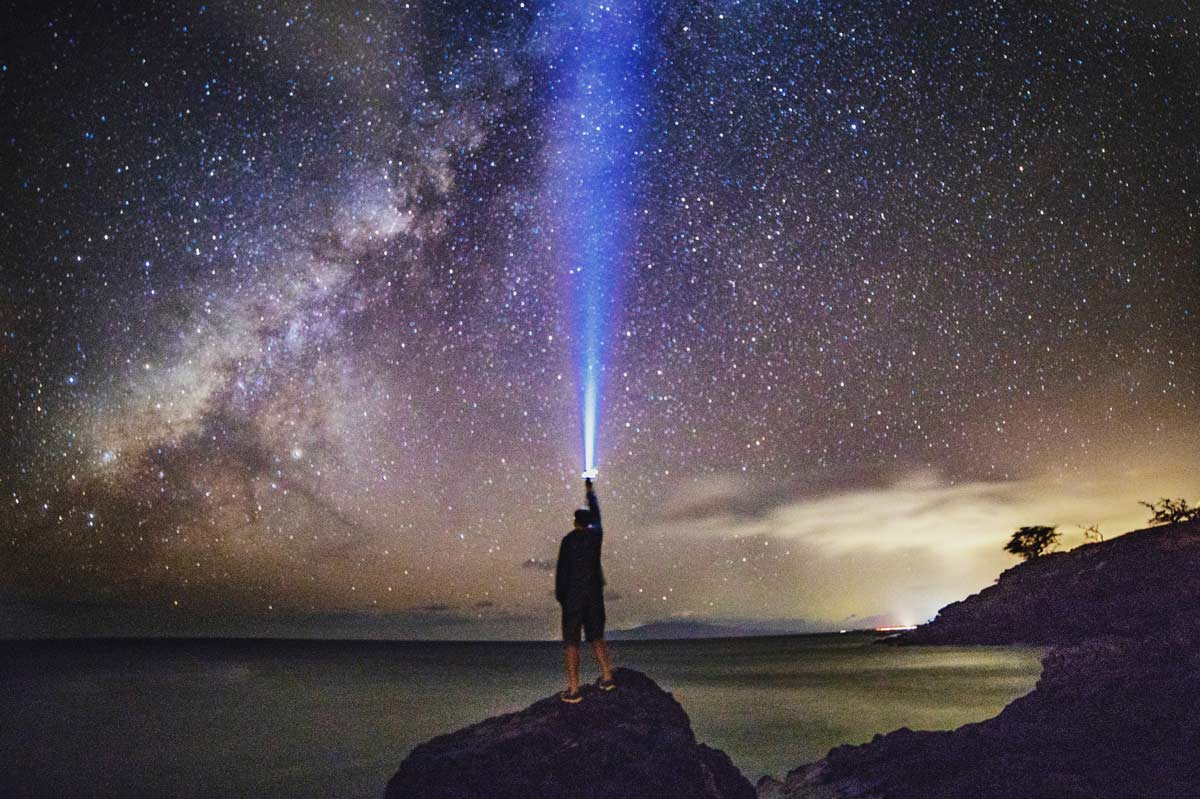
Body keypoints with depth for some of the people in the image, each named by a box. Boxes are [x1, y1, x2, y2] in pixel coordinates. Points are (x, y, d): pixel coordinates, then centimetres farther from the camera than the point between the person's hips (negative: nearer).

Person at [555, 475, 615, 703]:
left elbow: (561, 569, -10)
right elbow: (596, 515, 21)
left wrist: (559, 594, 2)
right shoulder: (596, 535, 2)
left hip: (573, 594, -4)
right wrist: (589, 491, 35)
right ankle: (606, 677, 19)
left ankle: (573, 690, -1)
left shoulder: (568, 540, -10)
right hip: (594, 592, 5)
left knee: (571, 641, 0)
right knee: (596, 636, 19)